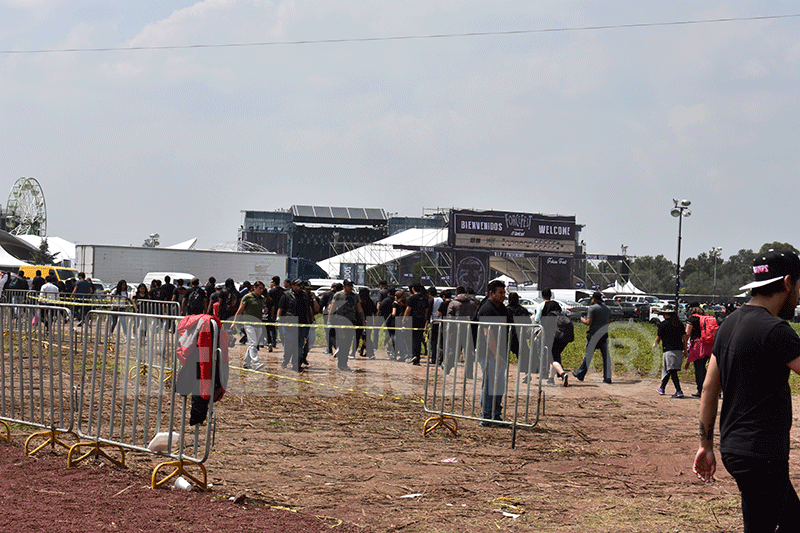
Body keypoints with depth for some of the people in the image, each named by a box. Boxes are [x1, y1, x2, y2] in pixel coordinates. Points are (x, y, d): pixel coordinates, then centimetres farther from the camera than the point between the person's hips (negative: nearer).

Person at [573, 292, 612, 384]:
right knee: (606, 355, 2)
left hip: (594, 334, -5)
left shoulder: (592, 308, -9)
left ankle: (580, 375, 14)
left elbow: (588, 322, -16)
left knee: (588, 355, 4)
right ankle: (607, 377, -2)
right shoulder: (607, 308, 13)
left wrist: (583, 320, 5)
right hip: (605, 334, 6)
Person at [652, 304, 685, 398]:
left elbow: (658, 338, 3)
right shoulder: (679, 323, 11)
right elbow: (684, 337, 10)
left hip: (669, 350, -6)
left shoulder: (662, 324, -4)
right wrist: (685, 350, 16)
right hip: (679, 350, 6)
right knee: (667, 369, 20)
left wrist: (655, 344, 25)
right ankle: (662, 388, 33)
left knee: (672, 371, -9)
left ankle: (679, 391, -20)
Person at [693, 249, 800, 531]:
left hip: (734, 450, 10)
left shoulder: (730, 324, 11)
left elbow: (709, 388, 13)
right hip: (761, 455, -10)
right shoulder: (775, 330, -17)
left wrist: (706, 444, 17)